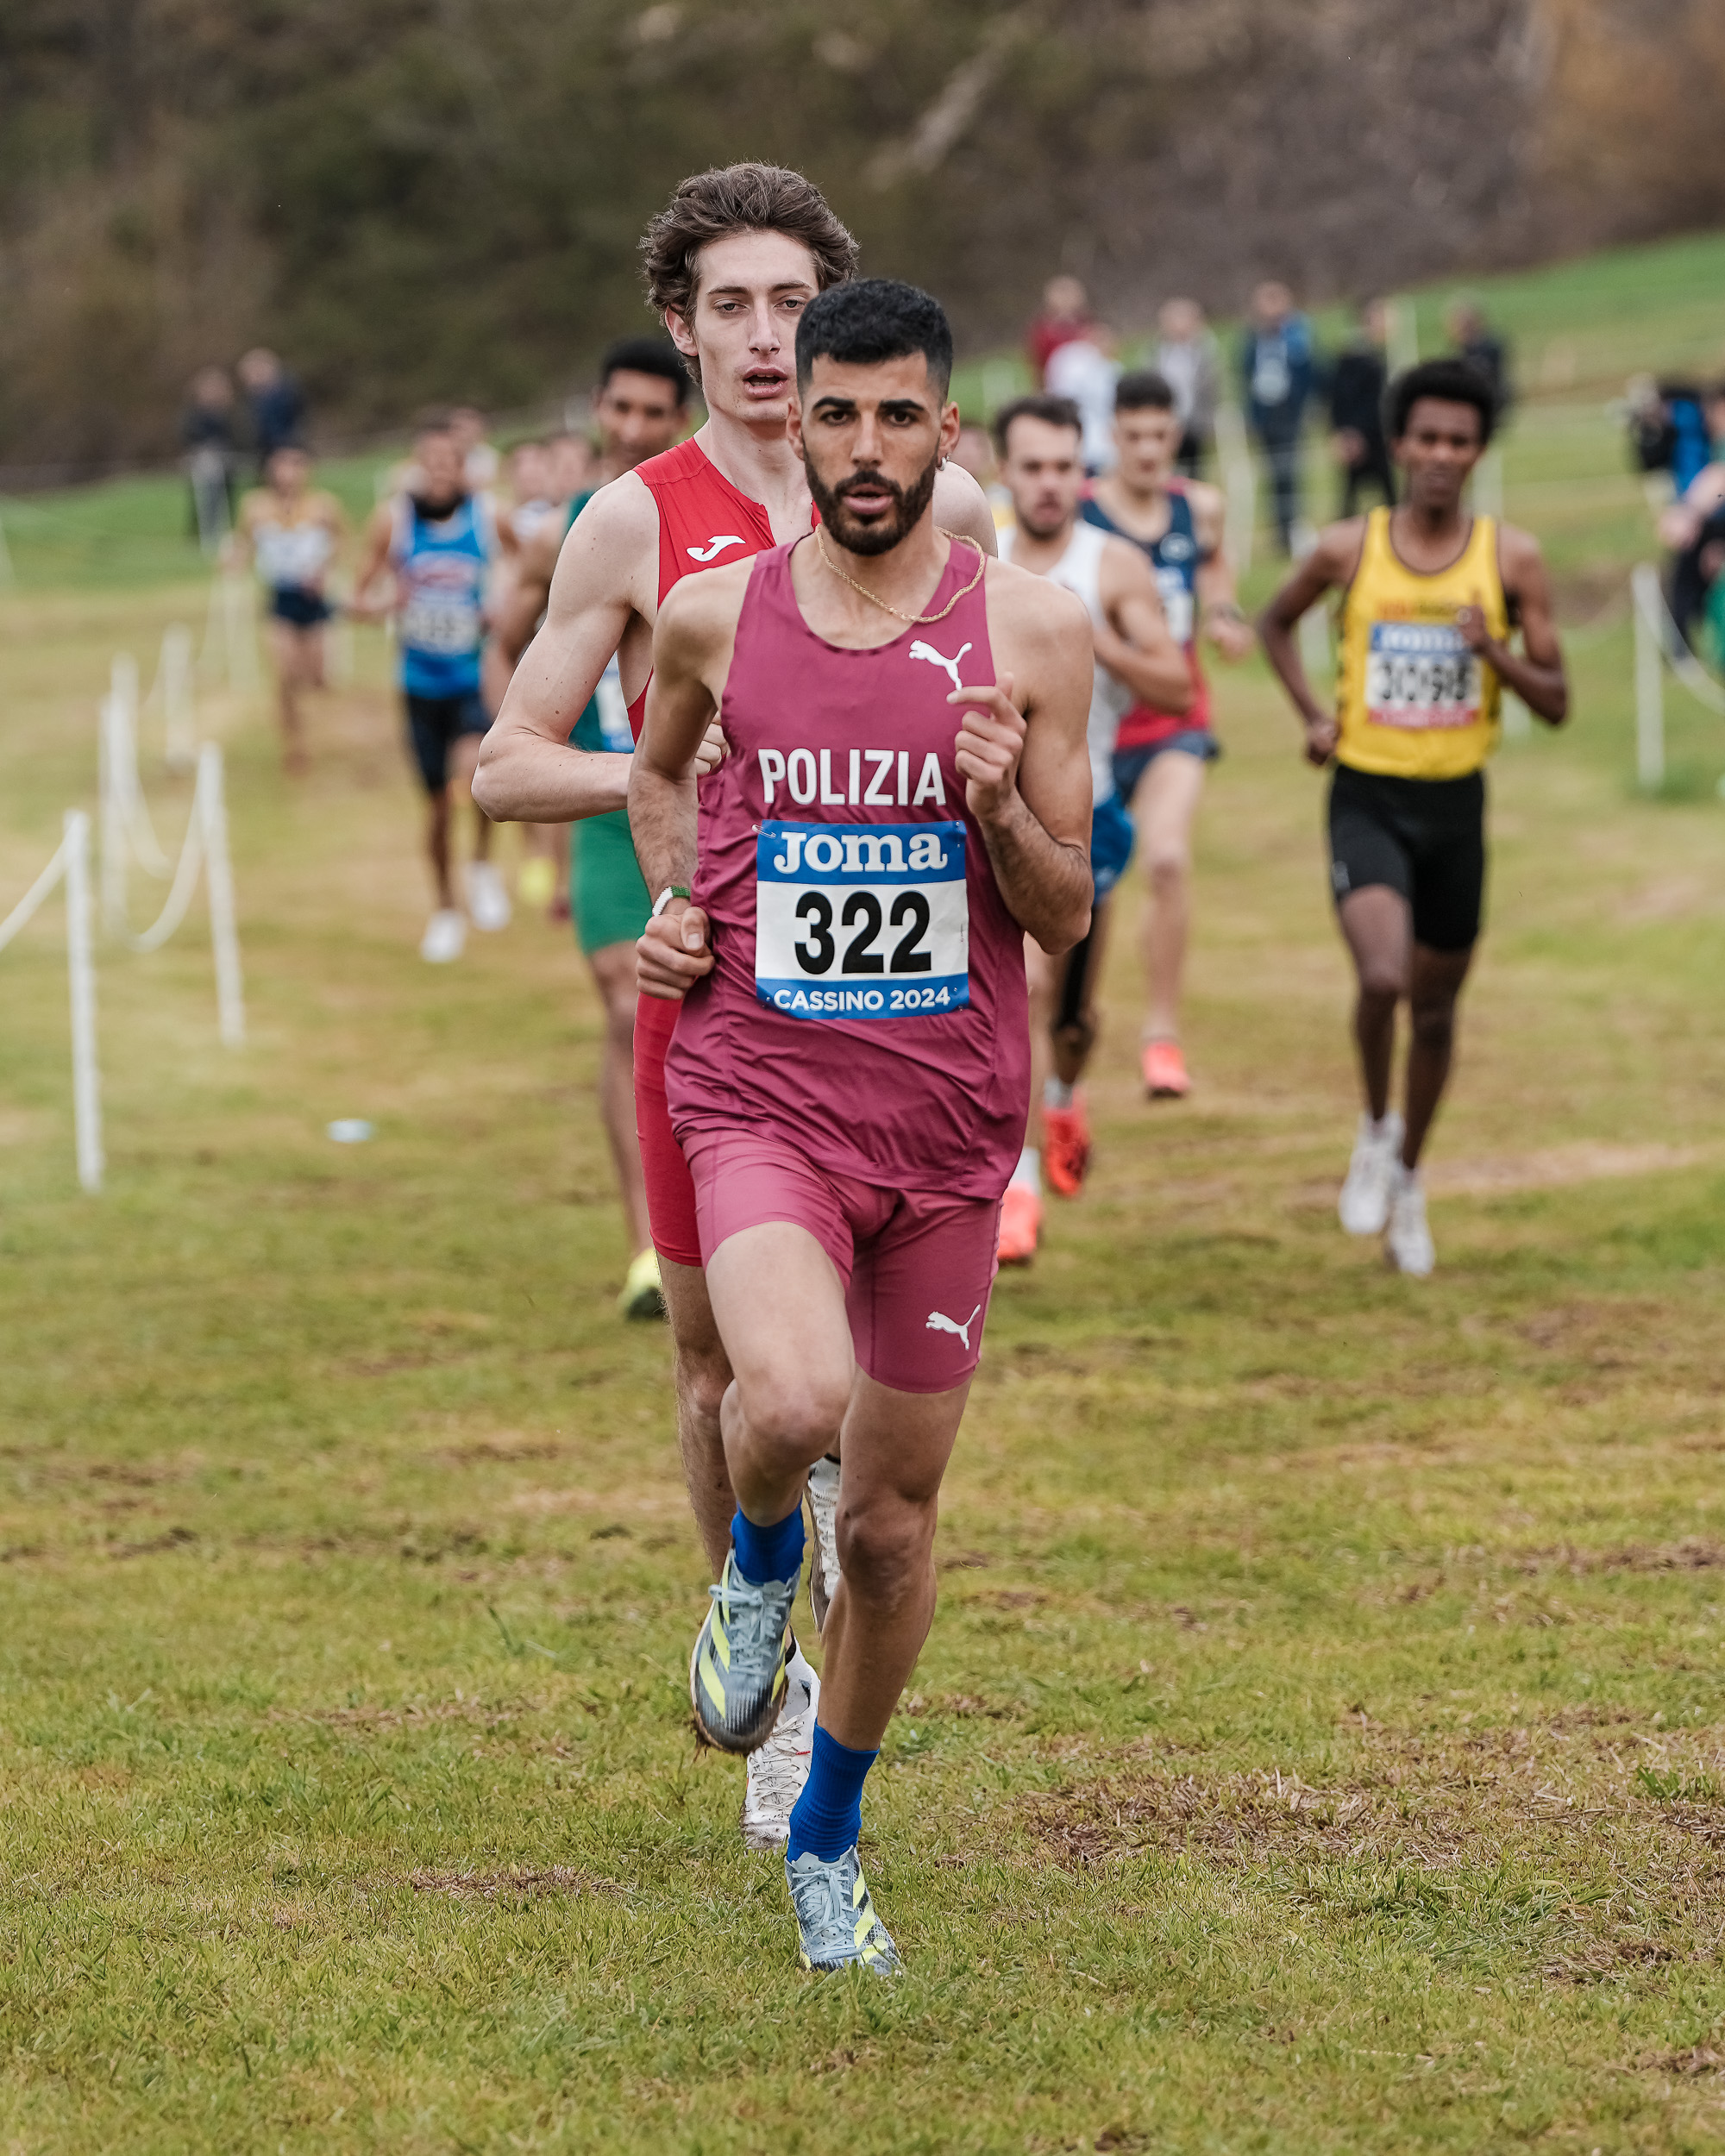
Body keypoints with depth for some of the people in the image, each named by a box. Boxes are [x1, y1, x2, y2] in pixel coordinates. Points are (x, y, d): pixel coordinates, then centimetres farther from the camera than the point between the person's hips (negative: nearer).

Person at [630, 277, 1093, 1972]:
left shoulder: (1030, 628, -3)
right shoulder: (712, 617, 0)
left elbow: (1066, 918, 1)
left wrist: (1002, 810, -18)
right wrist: (673, 907, 6)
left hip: (949, 1120, 1)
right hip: (761, 1090, -1)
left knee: (891, 1526, 9)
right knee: (792, 1402, -30)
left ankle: (826, 1841, 33)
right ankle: (757, 1557, 7)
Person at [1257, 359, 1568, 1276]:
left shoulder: (1511, 558, -3)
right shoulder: (1349, 549, -4)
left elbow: (1556, 703, -1)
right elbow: (1277, 622, 17)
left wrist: (1493, 651, -19)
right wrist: (1313, 712, 2)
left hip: (1455, 803, 2)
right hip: (1367, 798, -2)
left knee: (1435, 1003, 14)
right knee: (1382, 978, -24)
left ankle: (1407, 1178, 36)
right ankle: (1375, 1127, 5)